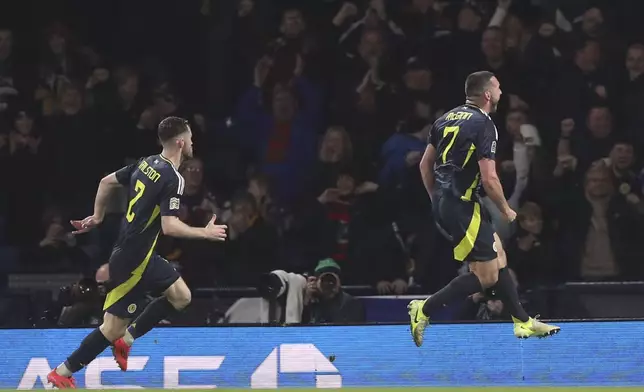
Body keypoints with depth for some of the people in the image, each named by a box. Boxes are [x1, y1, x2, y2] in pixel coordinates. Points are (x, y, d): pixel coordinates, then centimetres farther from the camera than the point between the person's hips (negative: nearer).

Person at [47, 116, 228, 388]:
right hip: (132, 260, -9)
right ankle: (61, 374, 6)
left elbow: (106, 182, 15)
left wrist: (97, 217, 26)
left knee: (181, 296, 15)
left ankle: (126, 339, 17)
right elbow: (170, 226, -27)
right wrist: (205, 233, -15)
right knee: (114, 326, -2)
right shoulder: (173, 179, -20)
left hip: (143, 255, 9)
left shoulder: (146, 163, 6)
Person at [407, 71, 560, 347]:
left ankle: (523, 322, 23)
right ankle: (424, 310, -8)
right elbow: (489, 179, -19)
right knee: (486, 276, -3)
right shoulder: (484, 125, -15)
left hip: (442, 203, 10)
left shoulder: (447, 118, 10)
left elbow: (425, 164, 15)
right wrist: (506, 210, -4)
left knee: (498, 256, 17)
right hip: (462, 207, -10)